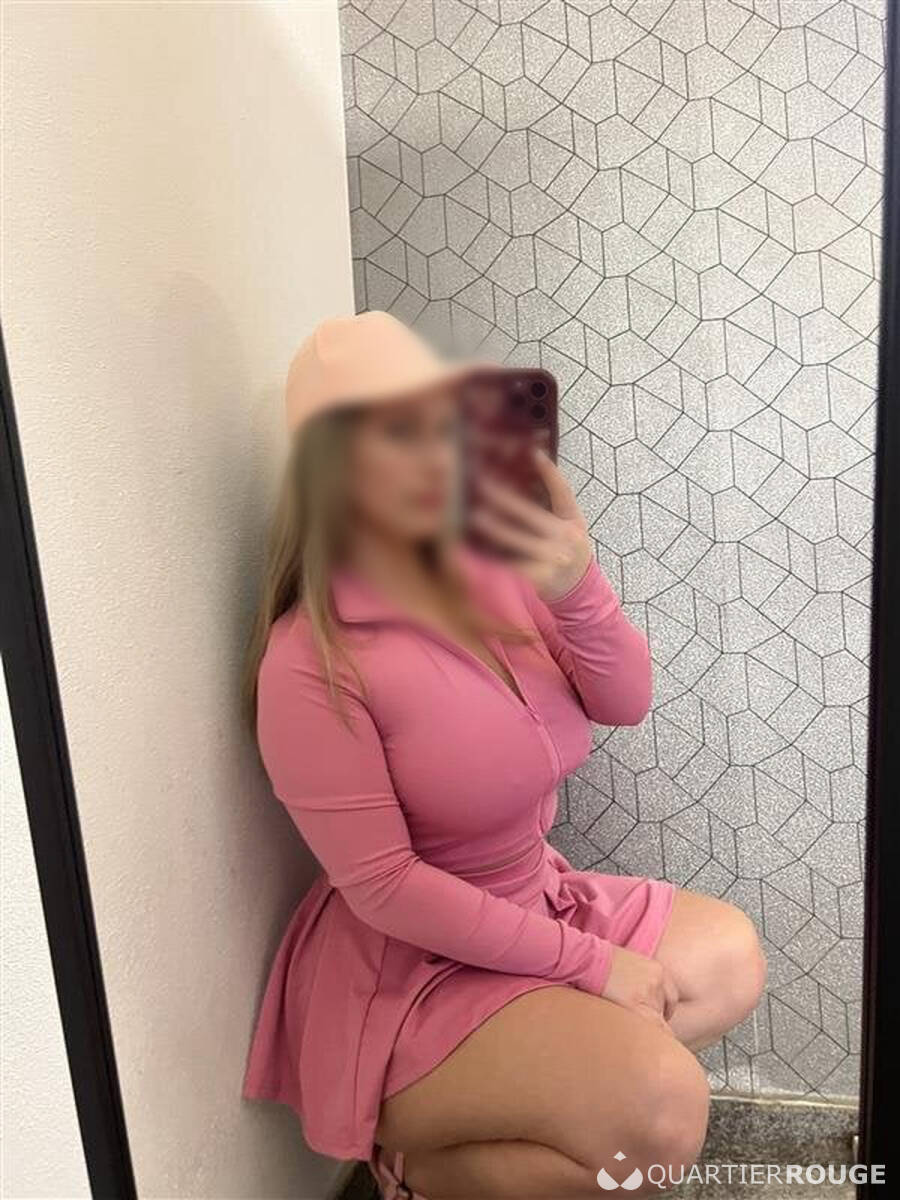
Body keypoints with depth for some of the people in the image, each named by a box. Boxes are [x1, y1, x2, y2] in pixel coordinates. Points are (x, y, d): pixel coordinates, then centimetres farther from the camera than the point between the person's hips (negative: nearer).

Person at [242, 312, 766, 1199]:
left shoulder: (487, 574, -8)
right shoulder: (309, 663, -25)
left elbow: (625, 702, -7)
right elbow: (382, 888, -23)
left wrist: (577, 586, -28)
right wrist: (590, 964, -17)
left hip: (537, 900, 7)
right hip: (410, 964, -7)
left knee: (731, 960, 9)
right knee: (663, 1115, -18)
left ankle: (503, 1106, 9)